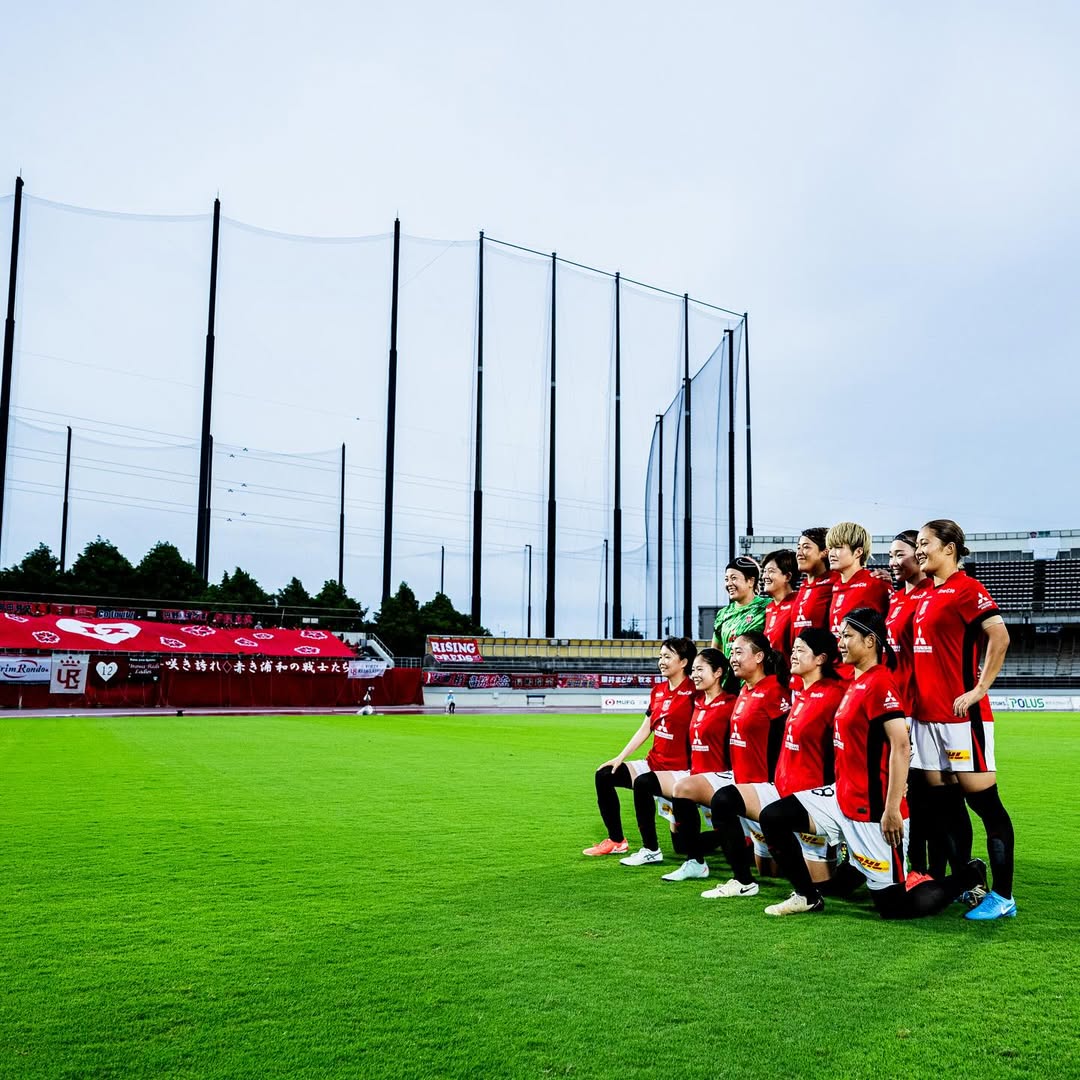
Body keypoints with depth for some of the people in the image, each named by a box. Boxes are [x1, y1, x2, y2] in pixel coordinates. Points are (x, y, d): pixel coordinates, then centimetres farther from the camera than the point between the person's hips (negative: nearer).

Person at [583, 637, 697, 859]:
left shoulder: (693, 692, -14)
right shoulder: (658, 691, 8)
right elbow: (645, 730, 12)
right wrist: (620, 757, 7)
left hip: (679, 769, -8)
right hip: (653, 763, 8)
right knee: (604, 775, 3)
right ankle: (616, 841, 12)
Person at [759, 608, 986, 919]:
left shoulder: (880, 682, -17)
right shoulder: (855, 683, 11)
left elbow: (900, 746, -23)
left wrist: (892, 810, -24)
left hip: (873, 810, -9)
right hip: (842, 797, 9)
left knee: (894, 906, -1)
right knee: (773, 818, 0)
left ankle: (971, 876, 20)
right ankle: (808, 897, 16)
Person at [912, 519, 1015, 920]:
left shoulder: (965, 589, -9)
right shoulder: (928, 594, 15)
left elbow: (999, 636, -20)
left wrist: (979, 689, -18)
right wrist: (919, 697, 14)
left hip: (960, 714, -8)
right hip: (927, 713, 8)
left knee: (983, 801, -2)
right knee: (944, 804, 12)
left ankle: (1002, 897, 6)